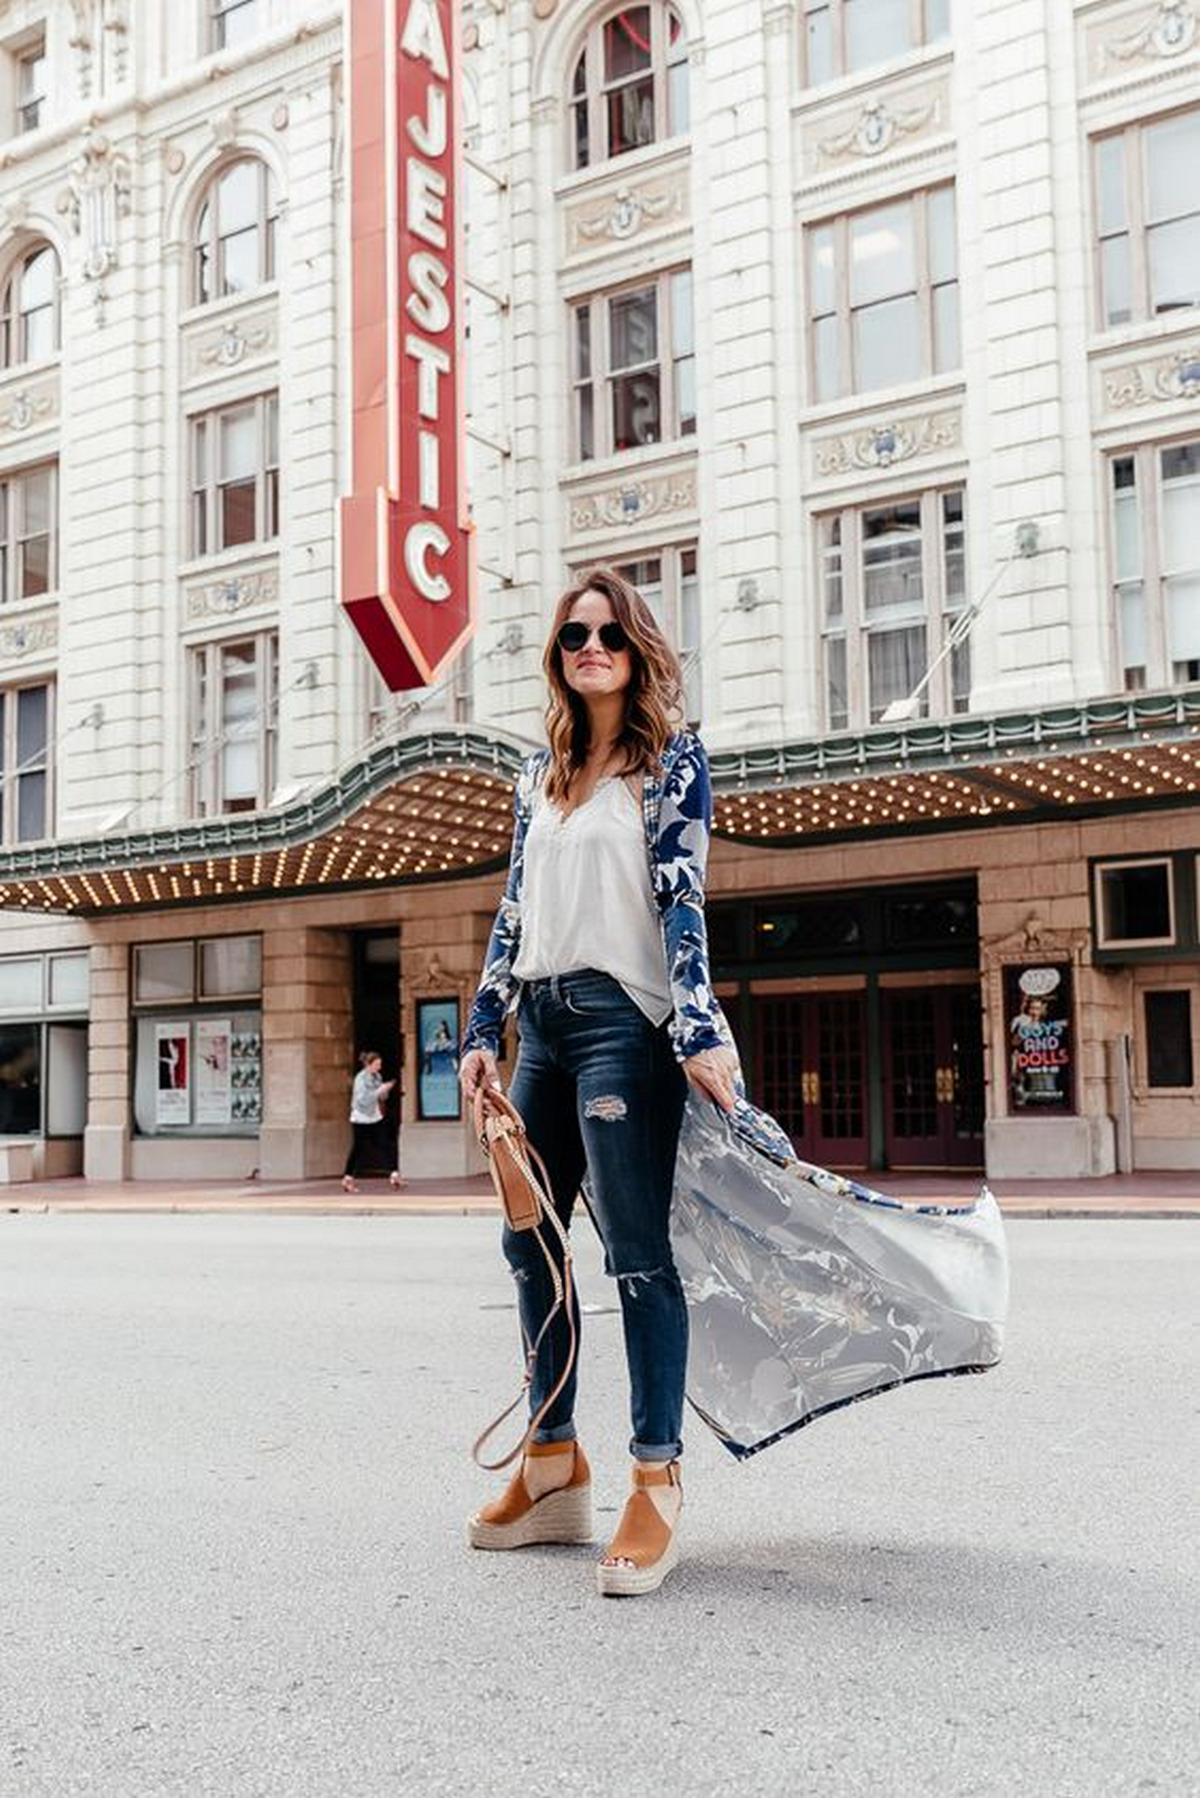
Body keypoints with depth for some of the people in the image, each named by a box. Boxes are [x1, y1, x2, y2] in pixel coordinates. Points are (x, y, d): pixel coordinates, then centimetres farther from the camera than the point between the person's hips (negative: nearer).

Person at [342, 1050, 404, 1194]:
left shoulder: (377, 1077, 4)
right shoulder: (360, 1078, -16)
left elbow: (382, 1098, 12)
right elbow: (363, 1099, -26)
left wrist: (386, 1090, -9)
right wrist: (379, 1090, -29)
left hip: (376, 1118, 6)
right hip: (361, 1119, -6)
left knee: (385, 1145, -3)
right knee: (358, 1149, 2)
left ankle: (394, 1174, -3)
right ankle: (348, 1178, 15)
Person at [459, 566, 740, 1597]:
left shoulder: (672, 763, 1)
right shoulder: (541, 773, 17)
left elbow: (683, 904, -8)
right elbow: (515, 911, 17)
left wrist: (703, 1035, -16)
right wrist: (485, 1029, 12)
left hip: (622, 1018, -7)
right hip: (540, 1022, 7)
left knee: (637, 1251, -7)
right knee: (529, 1240, 10)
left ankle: (658, 1483, 1)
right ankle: (554, 1467, 21)